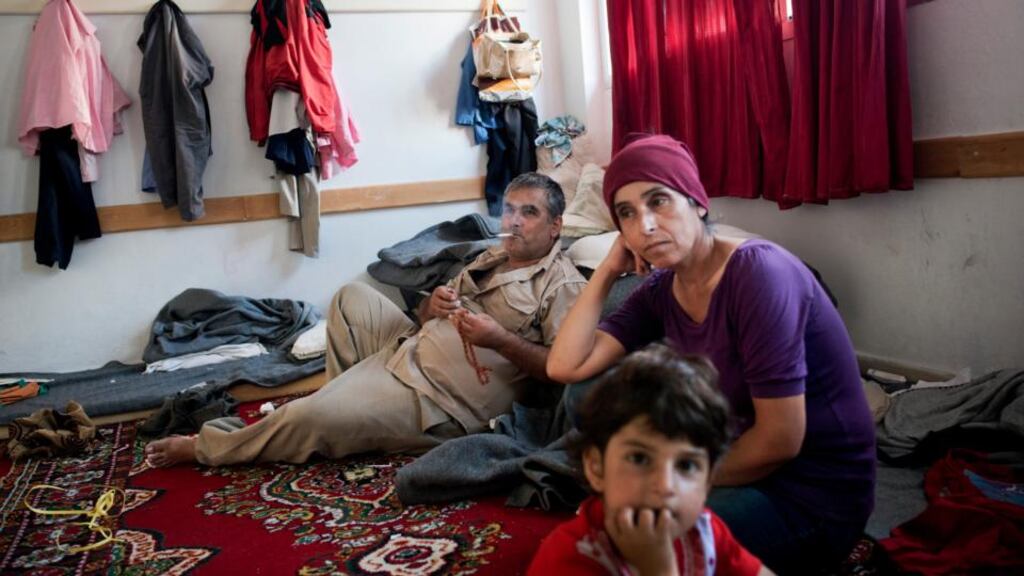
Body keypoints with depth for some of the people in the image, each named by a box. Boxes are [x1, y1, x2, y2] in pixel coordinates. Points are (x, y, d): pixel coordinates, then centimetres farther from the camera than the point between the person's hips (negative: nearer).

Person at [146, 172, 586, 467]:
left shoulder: (563, 286, -10)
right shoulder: (493, 257, 17)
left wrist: (499, 338, -28)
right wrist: (433, 303, -5)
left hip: (437, 403, -9)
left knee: (307, 417, -18)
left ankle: (205, 447, 10)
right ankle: (349, 396, 11)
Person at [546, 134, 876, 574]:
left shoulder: (757, 273, -23)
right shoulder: (660, 291, -2)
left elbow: (780, 439, -23)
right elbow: (565, 367, -10)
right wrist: (609, 268, -9)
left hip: (815, 495, -7)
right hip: (746, 461, 7)